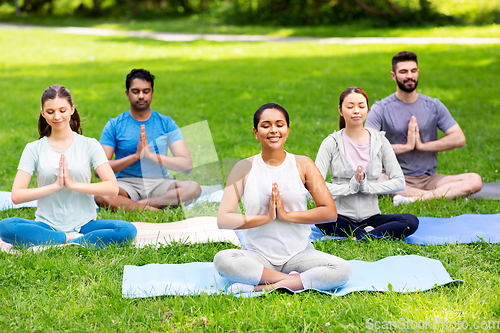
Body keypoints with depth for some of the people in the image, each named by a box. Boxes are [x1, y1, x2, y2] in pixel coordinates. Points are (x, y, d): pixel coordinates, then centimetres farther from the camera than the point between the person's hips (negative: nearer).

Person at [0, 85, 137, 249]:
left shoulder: (89, 145, 5)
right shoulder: (34, 149, 5)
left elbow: (112, 187, -5)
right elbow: (16, 195, -5)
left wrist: (73, 184, -14)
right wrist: (55, 185, -14)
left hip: (84, 224, 0)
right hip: (47, 226, 0)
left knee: (127, 230, -29)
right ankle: (72, 240, -21)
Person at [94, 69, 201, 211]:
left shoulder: (166, 123, 7)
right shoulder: (114, 125, 5)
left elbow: (187, 165, -3)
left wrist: (152, 155, -15)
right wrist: (136, 156, -15)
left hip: (159, 182, 1)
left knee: (194, 188, -29)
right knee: (99, 195, -35)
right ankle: (155, 209, -30)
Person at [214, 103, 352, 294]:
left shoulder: (303, 165, 4)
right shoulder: (244, 168, 2)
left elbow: (330, 212, -4)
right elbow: (223, 219, -7)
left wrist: (287, 215, -12)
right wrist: (266, 217, -16)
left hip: (298, 254, 1)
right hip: (257, 255, -1)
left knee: (342, 269, -27)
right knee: (222, 260, -33)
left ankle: (261, 288, -26)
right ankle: (297, 280, -23)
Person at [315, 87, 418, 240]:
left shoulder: (380, 141, 6)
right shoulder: (331, 143, -1)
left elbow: (399, 182, 0)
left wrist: (367, 186, -13)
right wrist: (350, 187, -19)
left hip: (371, 216, 2)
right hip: (342, 217, -2)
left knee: (411, 222, -25)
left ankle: (358, 236, -25)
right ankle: (368, 234, -24)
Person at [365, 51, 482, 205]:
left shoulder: (433, 106, 9)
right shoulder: (381, 109, 0)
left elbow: (459, 138, 2)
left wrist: (422, 145, -7)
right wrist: (406, 146, -14)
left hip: (429, 179, 3)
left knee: (475, 180, -21)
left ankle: (413, 199, -32)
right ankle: (442, 194, -29)